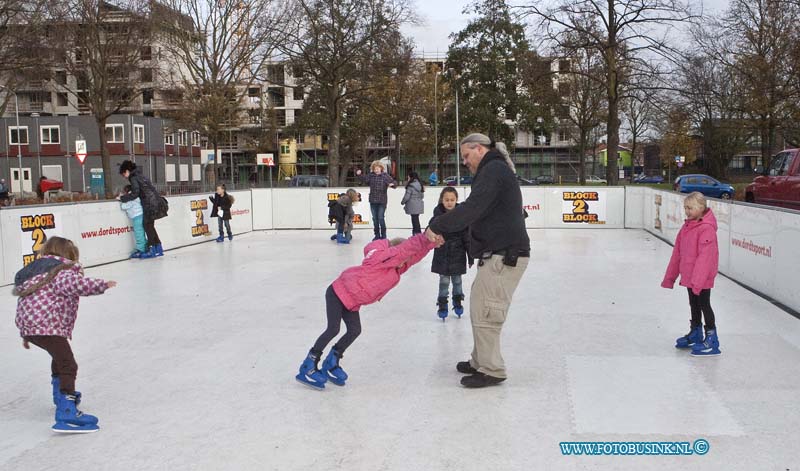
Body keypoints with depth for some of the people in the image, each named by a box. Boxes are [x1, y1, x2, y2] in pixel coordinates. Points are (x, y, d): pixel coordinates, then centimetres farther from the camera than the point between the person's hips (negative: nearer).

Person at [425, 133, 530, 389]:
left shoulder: (494, 169, -10)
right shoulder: (495, 170, 23)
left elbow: (472, 208, -22)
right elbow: (478, 214, 21)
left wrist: (437, 226, -17)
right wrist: (442, 229, 11)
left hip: (503, 256, -11)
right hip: (499, 254, 11)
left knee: (484, 313, -7)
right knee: (480, 307, 15)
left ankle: (491, 370, 2)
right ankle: (481, 362, 25)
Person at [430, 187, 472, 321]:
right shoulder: (438, 215, -7)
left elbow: (467, 237, -5)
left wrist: (470, 256, -3)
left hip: (458, 254, 0)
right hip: (442, 254, 0)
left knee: (457, 279, 13)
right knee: (444, 280, 4)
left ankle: (457, 302, 32)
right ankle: (442, 305, 17)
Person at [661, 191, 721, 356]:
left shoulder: (706, 229, -20)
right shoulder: (687, 226, 7)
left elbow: (705, 257, -25)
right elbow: (677, 252, 11)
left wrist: (697, 280, -28)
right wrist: (670, 276, 14)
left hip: (702, 277, -8)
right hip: (689, 275, 8)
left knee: (704, 305, 0)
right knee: (694, 305, 19)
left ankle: (711, 340, 10)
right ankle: (695, 335, 34)